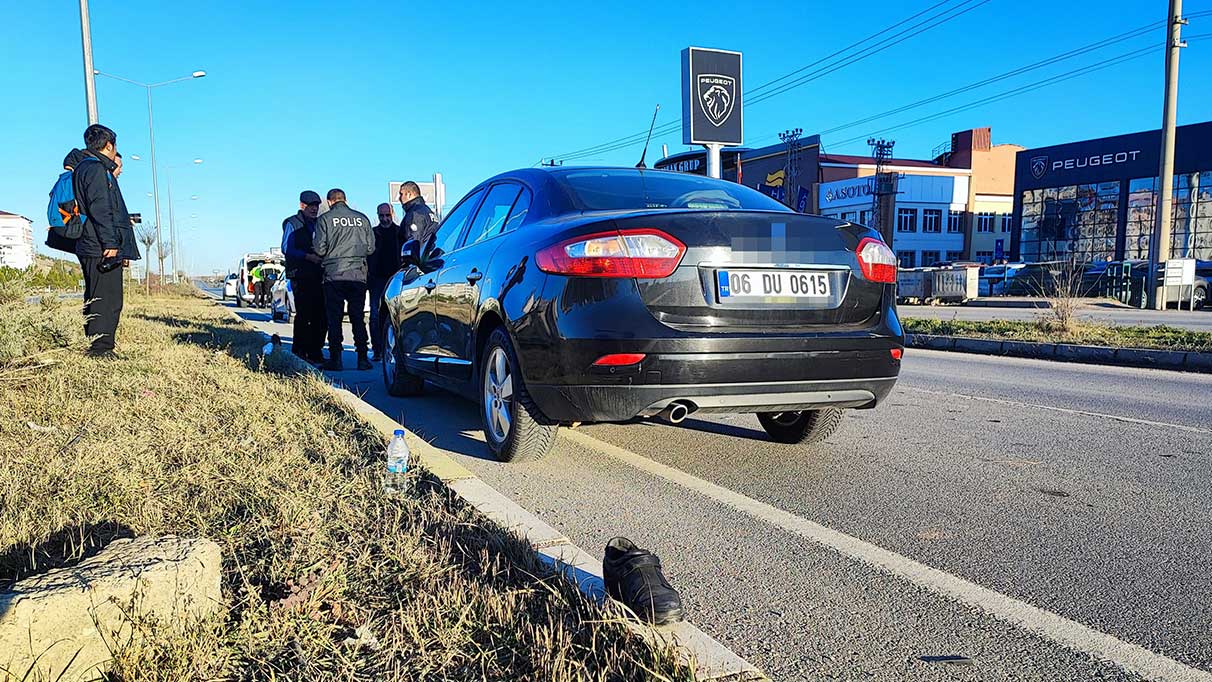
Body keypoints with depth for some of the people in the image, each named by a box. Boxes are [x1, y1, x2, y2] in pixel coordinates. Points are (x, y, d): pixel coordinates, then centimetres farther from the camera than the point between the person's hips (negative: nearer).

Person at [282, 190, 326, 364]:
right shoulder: (292, 224, 3)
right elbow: (286, 248, -7)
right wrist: (308, 256, -18)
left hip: (319, 276, 6)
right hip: (300, 276, -6)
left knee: (321, 314, 1)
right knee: (303, 314, -8)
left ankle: (315, 350, 9)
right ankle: (299, 351, -1)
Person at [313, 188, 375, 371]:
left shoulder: (325, 219, -1)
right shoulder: (362, 218, 7)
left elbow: (320, 249, -6)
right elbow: (371, 247, 7)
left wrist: (332, 253, 15)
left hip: (334, 275, -2)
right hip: (358, 274, 2)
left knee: (334, 317, 3)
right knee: (358, 317, 7)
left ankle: (335, 359, 2)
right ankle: (362, 358, 4)